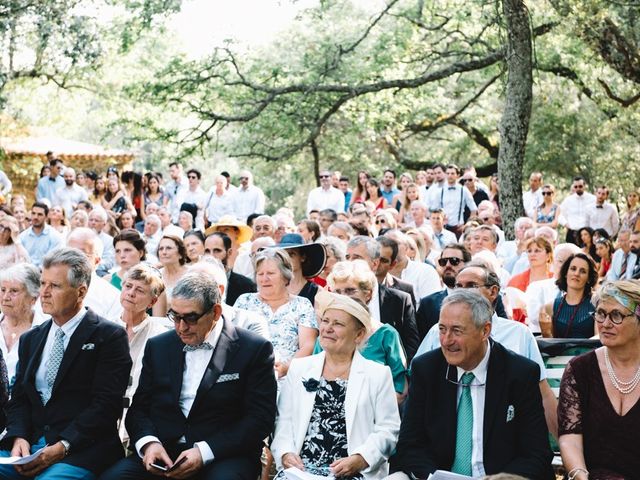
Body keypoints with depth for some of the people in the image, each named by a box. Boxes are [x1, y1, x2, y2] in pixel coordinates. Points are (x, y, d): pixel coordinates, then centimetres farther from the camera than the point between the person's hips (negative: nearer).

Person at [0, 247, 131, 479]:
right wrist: (19, 438, -5)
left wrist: (62, 447, -16)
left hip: (81, 450, -5)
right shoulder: (30, 339, 17)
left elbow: (106, 405, -9)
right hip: (30, 443, 5)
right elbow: (19, 399, 15)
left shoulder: (109, 336, -2)